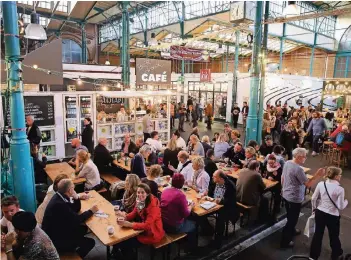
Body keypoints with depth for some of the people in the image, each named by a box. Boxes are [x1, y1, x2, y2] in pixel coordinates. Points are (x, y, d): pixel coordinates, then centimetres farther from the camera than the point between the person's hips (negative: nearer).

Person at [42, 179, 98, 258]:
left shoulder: (59, 196, -3)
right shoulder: (59, 204, -32)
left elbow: (76, 209, 7)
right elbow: (77, 220, -22)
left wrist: (76, 198, -10)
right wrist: (91, 211, -9)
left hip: (57, 230, 9)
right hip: (54, 240, -9)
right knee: (90, 242, -7)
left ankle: (73, 254, 23)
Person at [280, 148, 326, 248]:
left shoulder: (287, 163, -2)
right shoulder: (298, 169, -28)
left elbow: (282, 177, 10)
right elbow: (308, 184, -25)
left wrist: (283, 188, 22)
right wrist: (317, 175, -25)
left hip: (285, 195, 9)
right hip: (294, 198, -8)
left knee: (290, 217, 28)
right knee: (292, 219, 7)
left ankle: (291, 231, 51)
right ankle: (285, 241, 19)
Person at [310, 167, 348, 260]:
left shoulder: (321, 184, -9)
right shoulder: (340, 189, -19)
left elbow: (314, 198, -1)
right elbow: (340, 207, -13)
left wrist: (314, 209, 16)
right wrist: (346, 201, 9)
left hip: (320, 213, 3)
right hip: (332, 216, -3)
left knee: (318, 234, 18)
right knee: (334, 236, 20)